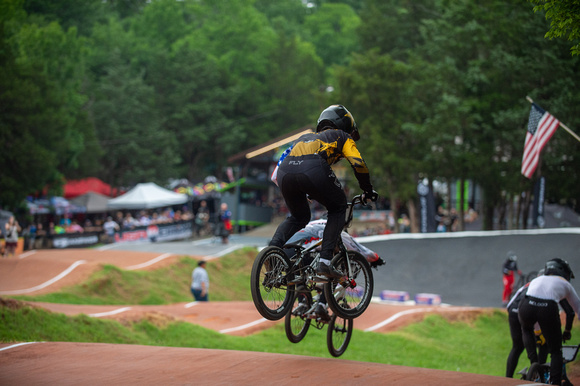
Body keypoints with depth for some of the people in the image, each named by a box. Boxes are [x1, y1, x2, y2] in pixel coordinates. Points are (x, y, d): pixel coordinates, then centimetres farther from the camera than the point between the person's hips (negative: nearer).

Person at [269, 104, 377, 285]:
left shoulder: (305, 137, 42)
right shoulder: (342, 137, 29)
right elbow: (358, 164, 13)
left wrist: (307, 193, 53)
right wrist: (368, 190, 27)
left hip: (285, 171, 5)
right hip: (314, 169, -5)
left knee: (299, 216, 29)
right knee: (337, 208, 21)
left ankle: (273, 247, 2)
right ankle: (324, 262, 6)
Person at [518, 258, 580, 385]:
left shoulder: (536, 280, 38)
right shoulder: (565, 284, 32)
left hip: (526, 306, 2)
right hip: (547, 308, -2)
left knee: (526, 329, 38)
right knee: (556, 352, 15)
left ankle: (533, 361, 21)